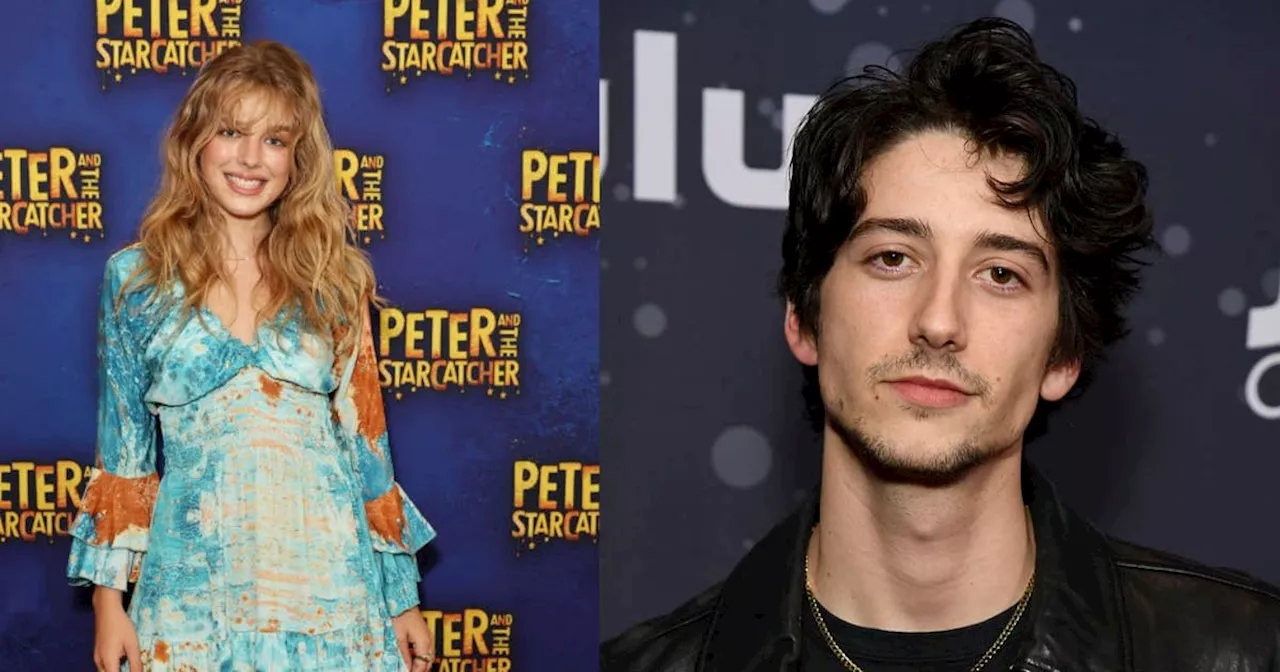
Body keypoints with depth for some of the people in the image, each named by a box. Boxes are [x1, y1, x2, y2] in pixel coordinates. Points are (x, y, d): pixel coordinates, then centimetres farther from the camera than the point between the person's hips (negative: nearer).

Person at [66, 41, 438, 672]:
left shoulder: (332, 276, 4)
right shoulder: (136, 276, 2)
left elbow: (365, 437, 6)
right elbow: (122, 447, 6)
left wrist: (403, 596, 6)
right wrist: (108, 597, 2)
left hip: (328, 582, 1)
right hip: (195, 586, -1)